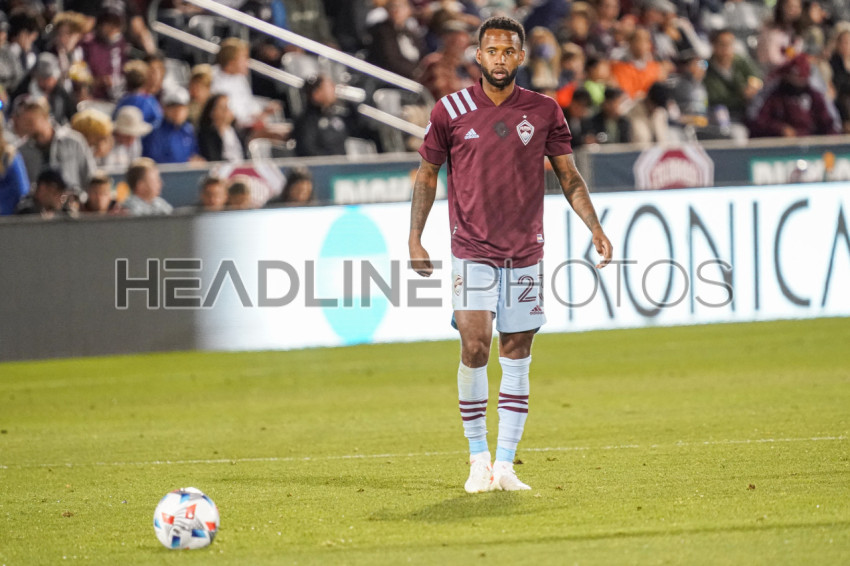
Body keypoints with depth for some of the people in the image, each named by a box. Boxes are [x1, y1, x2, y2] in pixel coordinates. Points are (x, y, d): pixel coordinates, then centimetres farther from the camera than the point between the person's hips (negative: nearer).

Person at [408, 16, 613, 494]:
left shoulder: (544, 112, 3)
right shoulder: (451, 111, 0)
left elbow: (569, 176, 9)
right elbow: (428, 173, 9)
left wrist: (595, 228, -3)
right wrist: (415, 237, 4)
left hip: (525, 252, 2)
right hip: (472, 250, -2)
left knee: (517, 355, 3)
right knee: (474, 345, -14)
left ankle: (505, 465, 8)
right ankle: (478, 457, 0)